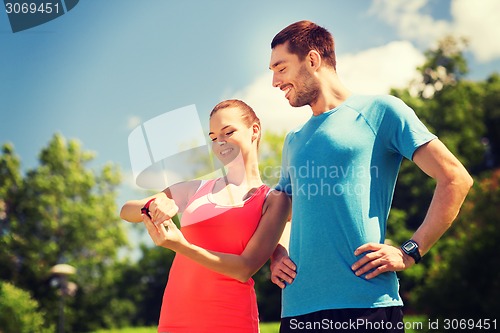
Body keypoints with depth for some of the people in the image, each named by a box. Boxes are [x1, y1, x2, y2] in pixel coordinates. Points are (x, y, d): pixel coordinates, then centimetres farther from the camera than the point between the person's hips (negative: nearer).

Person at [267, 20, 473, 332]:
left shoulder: (379, 111, 1)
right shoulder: (294, 141, 19)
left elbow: (456, 179, -4)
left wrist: (410, 253, -9)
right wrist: (276, 256, 9)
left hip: (367, 304, -5)